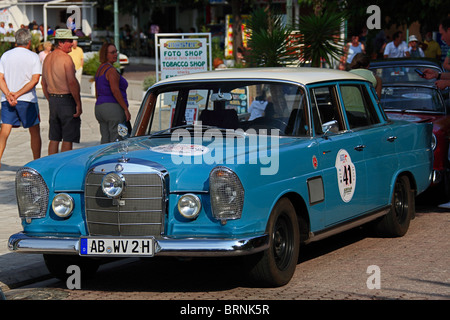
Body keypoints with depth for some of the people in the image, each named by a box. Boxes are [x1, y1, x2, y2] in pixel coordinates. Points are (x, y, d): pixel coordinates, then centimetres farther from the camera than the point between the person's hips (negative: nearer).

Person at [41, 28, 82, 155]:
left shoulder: (47, 58, 12)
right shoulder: (65, 58, -14)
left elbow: (44, 84, 18)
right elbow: (72, 83, -20)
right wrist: (78, 104, -15)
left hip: (53, 99, 8)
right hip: (66, 99, -8)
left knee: (54, 138, 12)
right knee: (68, 139, -3)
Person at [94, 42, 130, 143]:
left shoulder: (99, 69, 17)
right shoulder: (111, 70, -12)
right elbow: (115, 90, -20)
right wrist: (126, 109, -17)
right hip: (113, 107, -10)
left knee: (105, 140, 9)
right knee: (117, 142, -9)